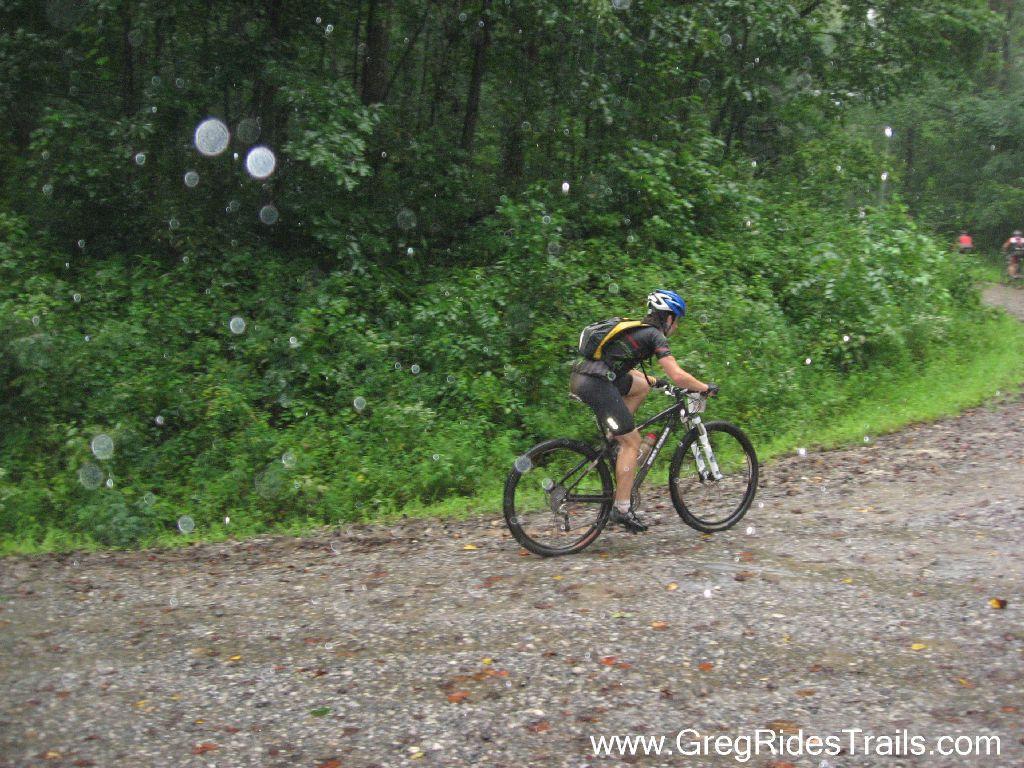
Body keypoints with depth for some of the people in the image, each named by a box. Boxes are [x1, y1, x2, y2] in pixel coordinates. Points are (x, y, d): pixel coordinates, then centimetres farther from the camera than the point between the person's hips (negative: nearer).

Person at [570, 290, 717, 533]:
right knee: (632, 442, 2)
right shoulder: (655, 335, 1)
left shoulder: (635, 329, 26)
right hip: (597, 385, -9)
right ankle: (622, 509, 1)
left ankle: (612, 439, 19)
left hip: (579, 378, 9)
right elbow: (678, 376, -8)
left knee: (641, 386, 27)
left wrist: (655, 381, 40)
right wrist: (706, 388, 8)